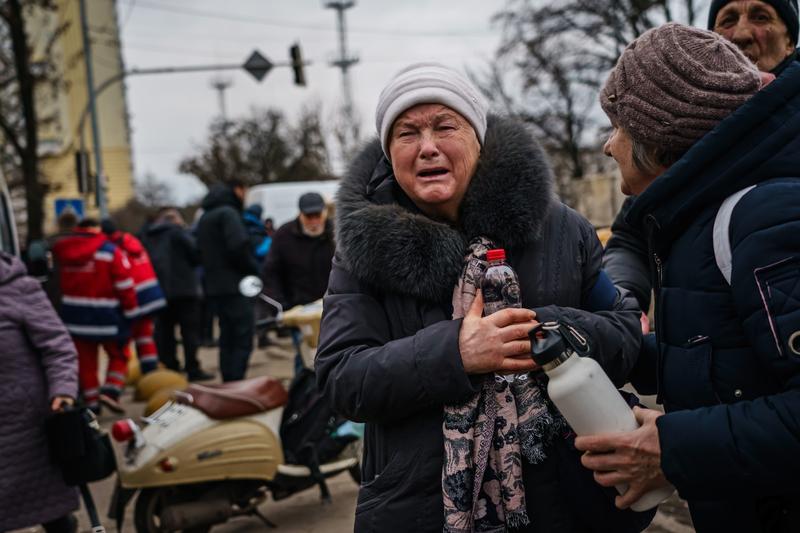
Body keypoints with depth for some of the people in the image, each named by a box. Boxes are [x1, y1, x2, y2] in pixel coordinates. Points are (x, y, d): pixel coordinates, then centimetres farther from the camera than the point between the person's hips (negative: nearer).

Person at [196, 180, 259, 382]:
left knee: (227, 338, 14)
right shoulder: (228, 213, -10)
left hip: (214, 287, 9)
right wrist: (252, 269, -8)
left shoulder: (205, 217, 20)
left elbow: (200, 252, 22)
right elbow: (238, 245, -22)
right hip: (234, 286, -9)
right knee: (243, 339, -7)